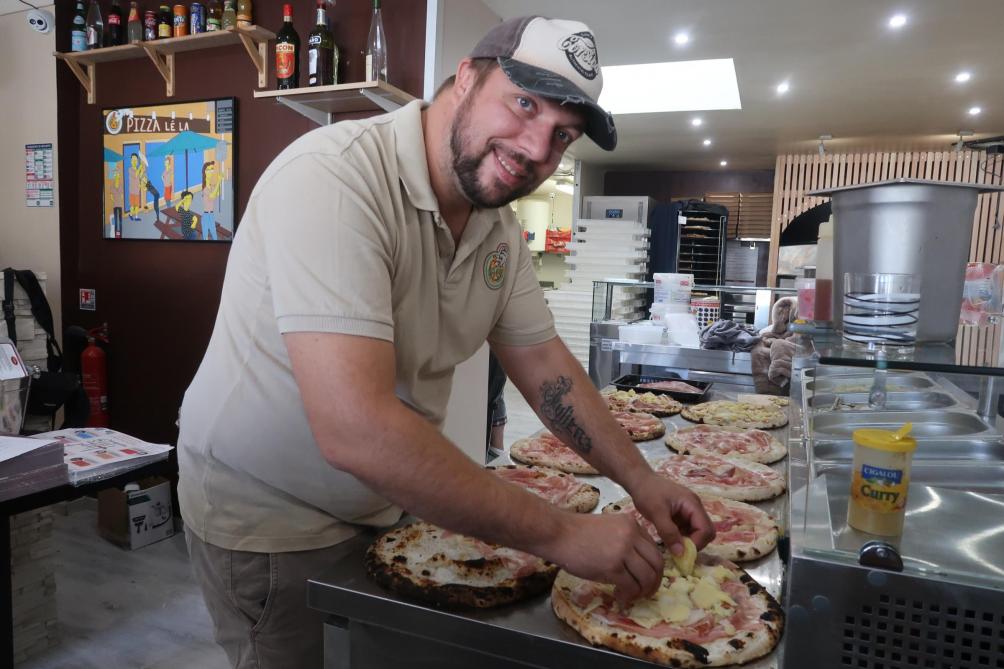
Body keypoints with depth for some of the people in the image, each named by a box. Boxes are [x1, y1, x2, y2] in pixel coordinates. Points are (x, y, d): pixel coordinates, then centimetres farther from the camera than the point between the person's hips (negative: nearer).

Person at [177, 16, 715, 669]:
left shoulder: (499, 227, -4)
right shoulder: (333, 176, -30)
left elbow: (543, 362, 4)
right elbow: (355, 429, -38)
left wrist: (640, 479, -5)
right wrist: (560, 533, -32)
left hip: (383, 509, 7)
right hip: (270, 521, -6)